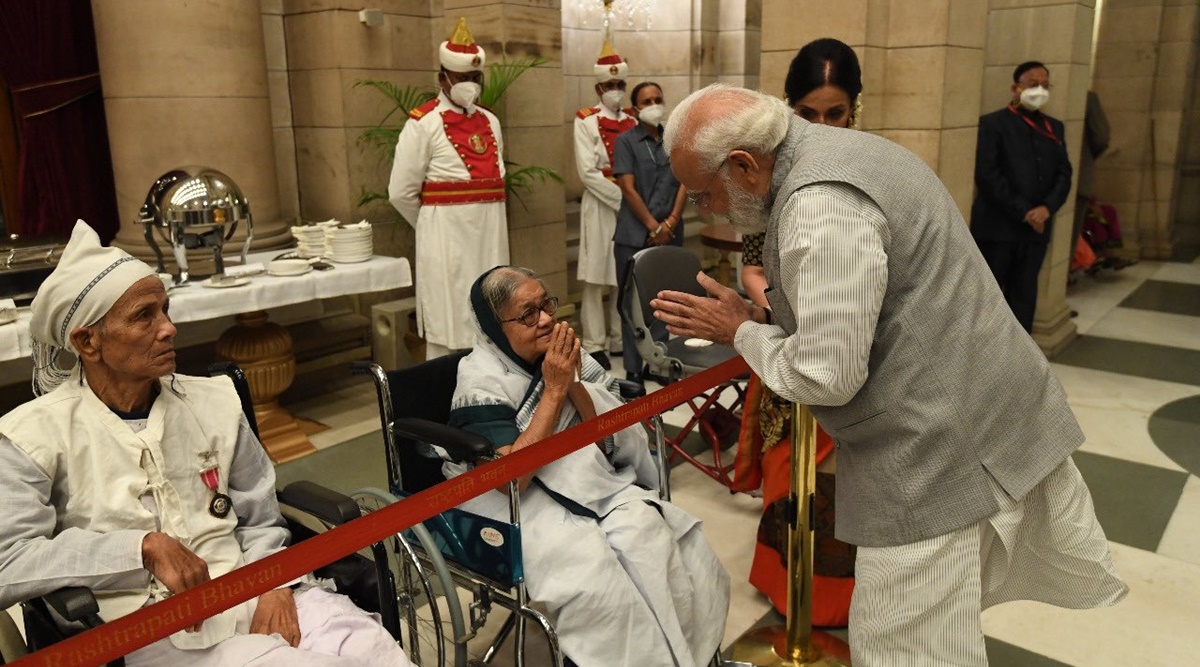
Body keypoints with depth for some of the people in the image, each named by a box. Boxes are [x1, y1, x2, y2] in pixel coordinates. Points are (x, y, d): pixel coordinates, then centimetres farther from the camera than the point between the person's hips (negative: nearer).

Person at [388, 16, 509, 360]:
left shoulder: (489, 121, 13)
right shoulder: (423, 123, -7)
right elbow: (401, 192, -7)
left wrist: (485, 222, 14)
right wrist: (432, 226, 5)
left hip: (491, 235, 6)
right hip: (447, 237, -6)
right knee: (450, 326, 1)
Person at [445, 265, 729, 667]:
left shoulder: (557, 351, 0)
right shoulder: (481, 380, -13)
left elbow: (604, 440, 0)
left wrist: (573, 383, -18)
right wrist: (554, 390, -23)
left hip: (581, 485, 5)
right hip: (512, 506, -5)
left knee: (647, 529, -20)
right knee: (591, 568, -27)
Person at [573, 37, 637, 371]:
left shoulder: (632, 122, 10)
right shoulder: (586, 121, -4)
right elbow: (588, 172, -11)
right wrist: (622, 198, -15)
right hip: (600, 206, -4)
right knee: (595, 277, -1)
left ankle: (619, 338, 20)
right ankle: (594, 344, 7)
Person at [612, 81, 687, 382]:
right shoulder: (626, 141, 1)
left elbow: (684, 183, 5)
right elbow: (628, 188, -7)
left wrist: (670, 223, -7)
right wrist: (654, 227, -11)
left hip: (670, 235, 3)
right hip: (634, 236, -3)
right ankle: (633, 369, 7)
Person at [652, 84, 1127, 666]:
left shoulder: (819, 206, -24)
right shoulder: (839, 152, 9)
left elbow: (827, 374, -24)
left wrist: (742, 331, -9)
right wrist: (763, 314, 6)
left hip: (938, 460, -10)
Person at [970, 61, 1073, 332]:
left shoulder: (1054, 127, 15)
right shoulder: (993, 123, -3)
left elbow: (1064, 174, 10)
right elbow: (987, 175, -12)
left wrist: (1047, 208, -9)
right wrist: (1023, 212, -14)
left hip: (1036, 228, 5)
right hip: (997, 227, -5)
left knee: (1024, 297, 10)